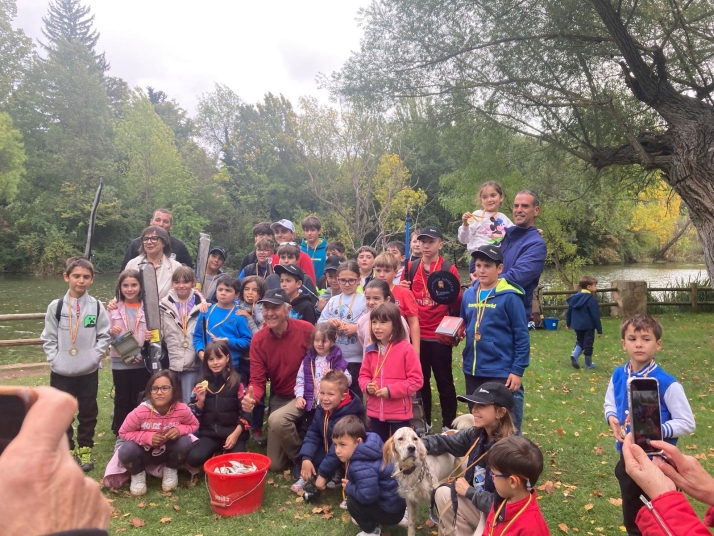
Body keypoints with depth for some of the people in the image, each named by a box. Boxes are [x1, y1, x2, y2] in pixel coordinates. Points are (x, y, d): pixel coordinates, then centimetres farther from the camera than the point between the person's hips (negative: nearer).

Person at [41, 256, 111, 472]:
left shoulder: (97, 306, -4)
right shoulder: (55, 306, -3)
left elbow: (104, 335, 1)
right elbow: (48, 338, 1)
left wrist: (94, 357, -9)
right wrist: (55, 360, -8)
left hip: (89, 371, 0)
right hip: (61, 372, 0)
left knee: (88, 412, 11)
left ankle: (85, 449, 27)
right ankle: (67, 450, 26)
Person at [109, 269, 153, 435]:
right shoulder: (114, 308, 0)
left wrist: (153, 336, -21)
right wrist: (111, 332, -19)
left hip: (143, 362, -1)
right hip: (120, 362, 1)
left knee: (140, 400, 9)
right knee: (122, 399, 13)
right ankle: (120, 434, 27)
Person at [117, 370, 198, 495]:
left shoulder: (182, 410, -24)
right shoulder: (140, 412, -29)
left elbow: (194, 425, -4)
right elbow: (123, 433, -14)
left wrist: (180, 429, -27)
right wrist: (148, 437, -30)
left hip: (168, 450, 1)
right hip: (145, 452, -1)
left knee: (186, 442, -29)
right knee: (126, 450, -33)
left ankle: (171, 470, 4)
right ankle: (138, 474, 4)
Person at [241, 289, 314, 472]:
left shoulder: (306, 330, -19)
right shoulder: (258, 340, -9)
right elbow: (257, 380, -11)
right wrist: (251, 396, -33)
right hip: (279, 398, 4)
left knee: (277, 420, -35)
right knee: (275, 464, 5)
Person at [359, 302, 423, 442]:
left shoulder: (406, 348, -13)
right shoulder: (371, 350, 3)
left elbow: (417, 380, -13)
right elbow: (364, 375, 13)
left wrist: (391, 390, -20)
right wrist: (367, 386, -10)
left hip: (399, 413, -5)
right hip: (375, 411, 5)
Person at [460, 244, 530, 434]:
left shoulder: (509, 296, -11)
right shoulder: (469, 294, 5)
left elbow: (522, 336, -9)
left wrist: (518, 370, -12)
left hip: (502, 372, -6)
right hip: (473, 371, 6)